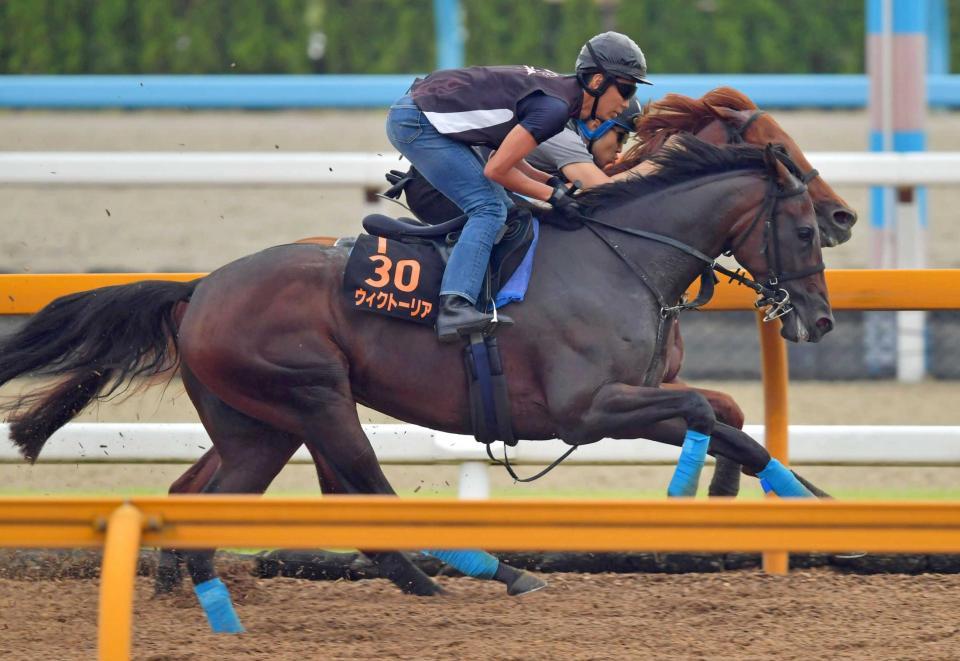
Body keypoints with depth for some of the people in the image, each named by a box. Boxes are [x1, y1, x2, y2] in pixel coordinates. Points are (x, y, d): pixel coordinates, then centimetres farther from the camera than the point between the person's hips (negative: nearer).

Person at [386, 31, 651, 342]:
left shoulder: (558, 90, 9)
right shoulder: (555, 107, -21)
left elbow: (507, 156, 13)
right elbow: (496, 170, -19)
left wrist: (556, 183, 4)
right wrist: (553, 194, -9)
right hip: (416, 121, -10)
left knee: (500, 209, 14)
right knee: (488, 209, -16)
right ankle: (455, 307, -30)